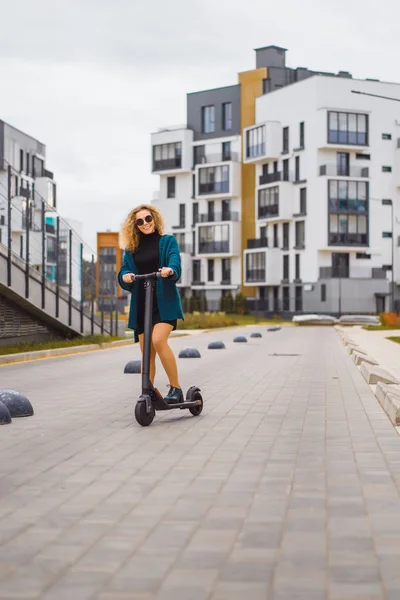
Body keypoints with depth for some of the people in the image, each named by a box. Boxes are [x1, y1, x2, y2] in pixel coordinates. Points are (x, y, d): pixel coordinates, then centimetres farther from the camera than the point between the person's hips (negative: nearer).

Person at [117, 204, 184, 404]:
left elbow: (175, 263, -9)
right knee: (146, 351, 4)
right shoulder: (131, 247, 15)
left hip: (164, 301, -4)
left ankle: (176, 388, -14)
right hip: (141, 304, 4)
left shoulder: (168, 241, 6)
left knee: (158, 340, -24)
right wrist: (126, 276, -19)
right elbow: (124, 270, 5)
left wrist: (170, 270, -33)